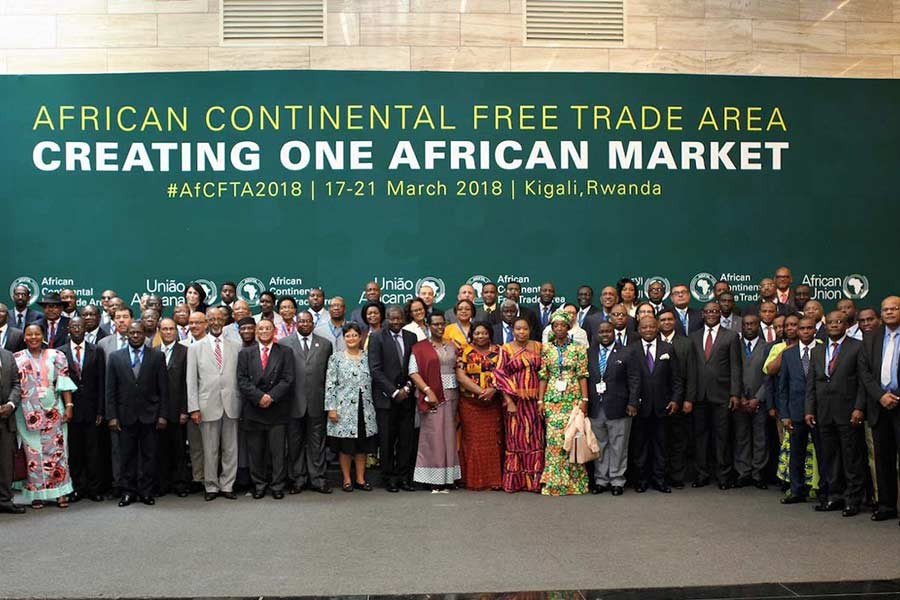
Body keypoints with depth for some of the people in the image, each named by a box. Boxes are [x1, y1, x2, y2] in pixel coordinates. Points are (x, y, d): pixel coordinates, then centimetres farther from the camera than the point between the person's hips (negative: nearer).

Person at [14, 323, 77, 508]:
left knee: (57, 450, 2)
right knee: (33, 452, 4)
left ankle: (61, 492, 9)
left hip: (53, 411, 0)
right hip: (28, 413, 0)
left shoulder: (56, 356, 3)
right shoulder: (16, 359, 4)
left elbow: (64, 383, 0)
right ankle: (37, 493, 12)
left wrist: (69, 406, -5)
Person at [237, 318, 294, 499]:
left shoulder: (285, 352, 7)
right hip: (253, 409, 1)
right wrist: (259, 396, -11)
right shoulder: (245, 353, 10)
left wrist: (271, 396, -12)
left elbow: (287, 379, -1)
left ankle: (277, 486, 10)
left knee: (278, 450, 1)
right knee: (255, 451, 5)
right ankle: (259, 485, 16)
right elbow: (242, 380, 1)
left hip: (277, 409, -1)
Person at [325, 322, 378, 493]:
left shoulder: (367, 357, 8)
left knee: (362, 445, 7)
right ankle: (347, 480, 12)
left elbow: (372, 382, 10)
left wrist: (372, 406, 6)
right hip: (344, 408, -3)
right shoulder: (336, 358, 0)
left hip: (364, 408, 3)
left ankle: (360, 479, 16)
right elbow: (330, 384, -3)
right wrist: (331, 408, -9)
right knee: (345, 446, 2)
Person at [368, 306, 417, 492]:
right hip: (385, 397, -3)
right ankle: (389, 479, 10)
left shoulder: (411, 337, 10)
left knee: (407, 439, 2)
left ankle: (404, 477, 11)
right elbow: (375, 370, -8)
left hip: (406, 395, 3)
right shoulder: (377, 338, -2)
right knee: (387, 440, 0)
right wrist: (394, 391, -11)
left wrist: (407, 387, -4)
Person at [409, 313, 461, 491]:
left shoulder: (452, 346, 13)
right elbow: (413, 372, -7)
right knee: (433, 435, -3)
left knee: (449, 435, 5)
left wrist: (460, 393, 4)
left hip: (451, 396, 4)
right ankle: (434, 479, 3)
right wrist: (428, 391, -16)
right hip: (432, 396, -4)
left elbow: (458, 369, 16)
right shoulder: (420, 348, 0)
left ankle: (447, 477, 12)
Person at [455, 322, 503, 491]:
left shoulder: (497, 351, 9)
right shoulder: (465, 351, 1)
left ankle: (493, 479, 11)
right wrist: (480, 391, -14)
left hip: (493, 403, 2)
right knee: (473, 441, -1)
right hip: (470, 403, -2)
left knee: (493, 441, 4)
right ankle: (473, 480, 6)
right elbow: (460, 375, -8)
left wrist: (492, 390, -14)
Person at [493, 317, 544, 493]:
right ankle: (513, 481, 9)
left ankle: (534, 480, 11)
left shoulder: (537, 347, 9)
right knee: (515, 438, 1)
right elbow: (500, 375, -6)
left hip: (534, 400, 3)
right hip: (514, 400, -3)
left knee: (535, 438, 3)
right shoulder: (505, 349, 0)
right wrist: (509, 401, -13)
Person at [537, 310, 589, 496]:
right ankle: (554, 482, 3)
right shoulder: (546, 348, 8)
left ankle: (573, 481, 7)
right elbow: (543, 376, 7)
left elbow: (583, 375, 2)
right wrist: (540, 400, 1)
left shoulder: (578, 348, 5)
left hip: (573, 398, -1)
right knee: (553, 438, -3)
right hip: (552, 399, 1)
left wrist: (584, 399, -6)